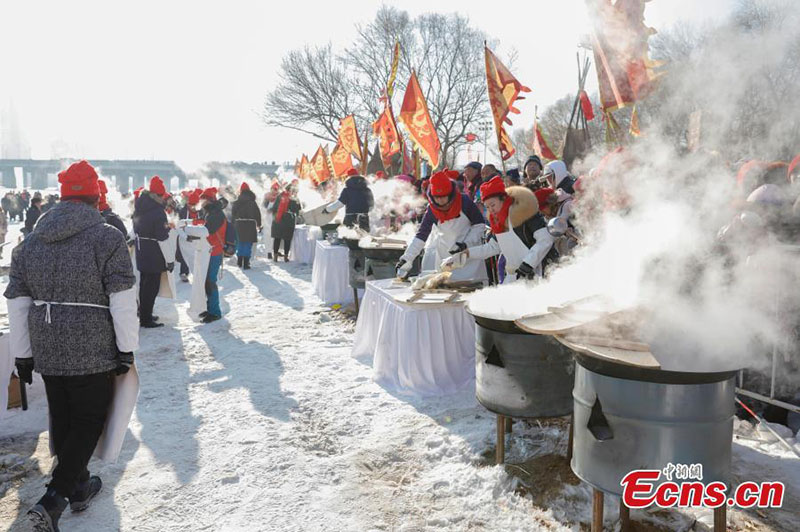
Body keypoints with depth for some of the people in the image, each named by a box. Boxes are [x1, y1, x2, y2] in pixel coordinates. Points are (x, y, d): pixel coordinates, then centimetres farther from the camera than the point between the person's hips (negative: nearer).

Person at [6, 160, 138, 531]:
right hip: (95, 354, -5)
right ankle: (53, 500, -3)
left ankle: (79, 486, 35)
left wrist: (23, 355, 15)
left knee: (63, 419, 19)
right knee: (89, 421, 7)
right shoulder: (107, 238, -12)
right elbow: (122, 302, -15)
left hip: (47, 352, 6)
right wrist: (126, 349, -7)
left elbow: (17, 305, 8)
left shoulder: (30, 242, 6)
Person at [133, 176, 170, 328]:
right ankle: (146, 319, 4)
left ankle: (144, 314, 32)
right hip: (154, 257, -9)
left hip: (141, 254, 9)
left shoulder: (139, 209, 7)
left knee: (144, 284, 20)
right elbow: (163, 238, -22)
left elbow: (135, 230, 17)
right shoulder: (158, 212, -21)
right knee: (151, 287, -1)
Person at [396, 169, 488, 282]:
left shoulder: (464, 202, -16)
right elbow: (421, 236, -9)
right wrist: (406, 259, -17)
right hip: (445, 254, 2)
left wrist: (466, 244, -16)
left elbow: (480, 224, -5)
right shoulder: (432, 211, -10)